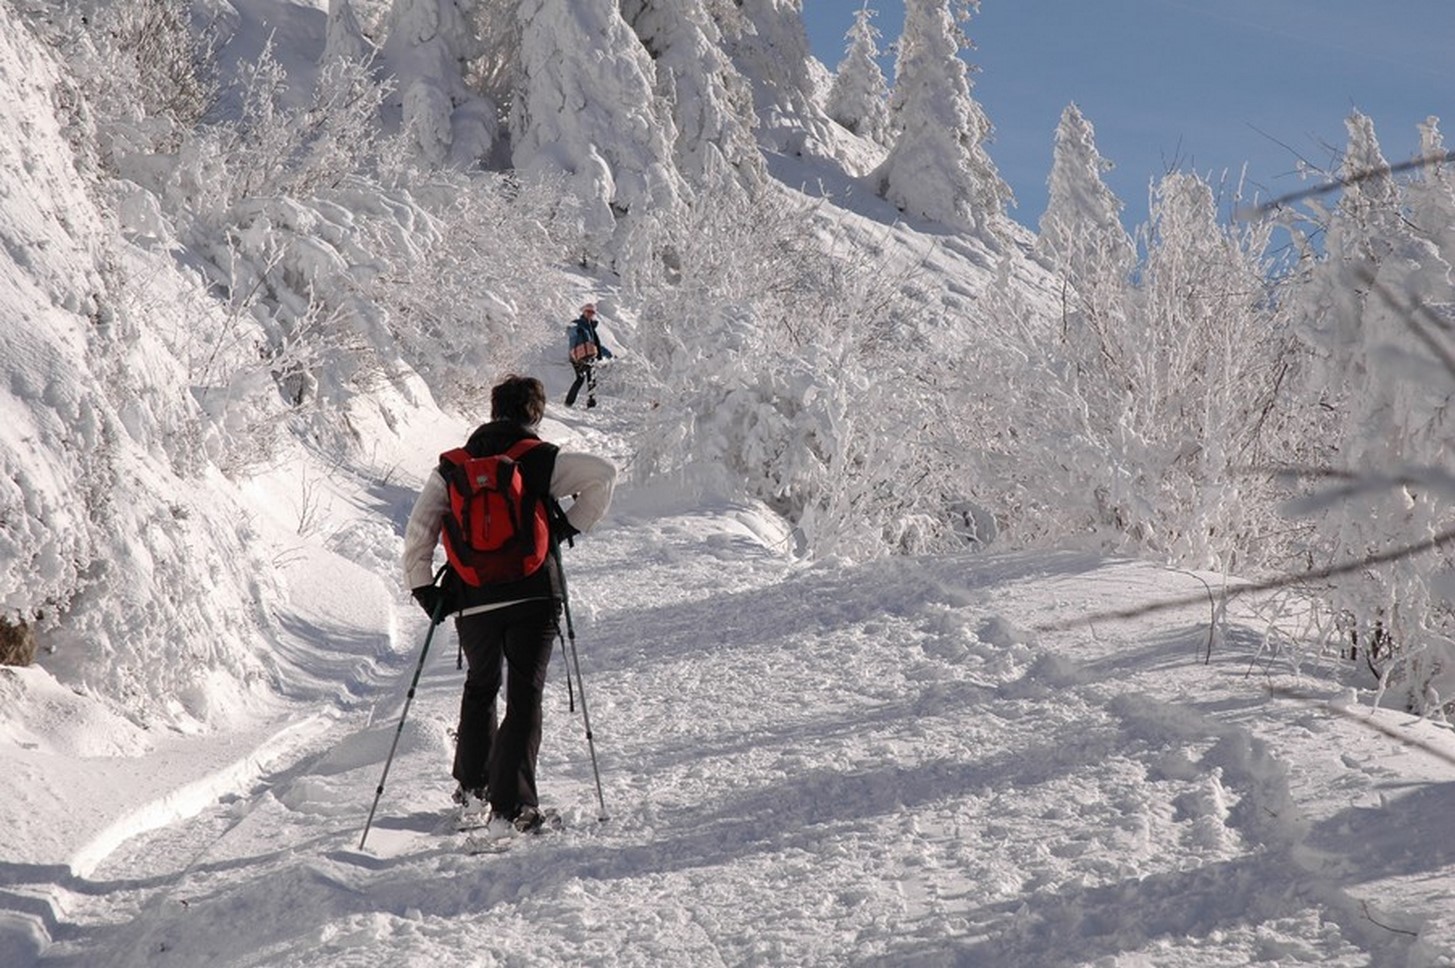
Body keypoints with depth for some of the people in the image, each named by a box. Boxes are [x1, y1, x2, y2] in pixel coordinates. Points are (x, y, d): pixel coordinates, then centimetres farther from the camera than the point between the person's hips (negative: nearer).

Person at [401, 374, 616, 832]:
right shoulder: (543, 459, -1)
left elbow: (418, 528, 2)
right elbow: (604, 474, -10)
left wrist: (423, 588, 5)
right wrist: (571, 524, -2)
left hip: (473, 599, 3)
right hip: (533, 595, -3)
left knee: (481, 686, 25)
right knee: (525, 697, 0)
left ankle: (471, 784, 32)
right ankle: (510, 804, -10)